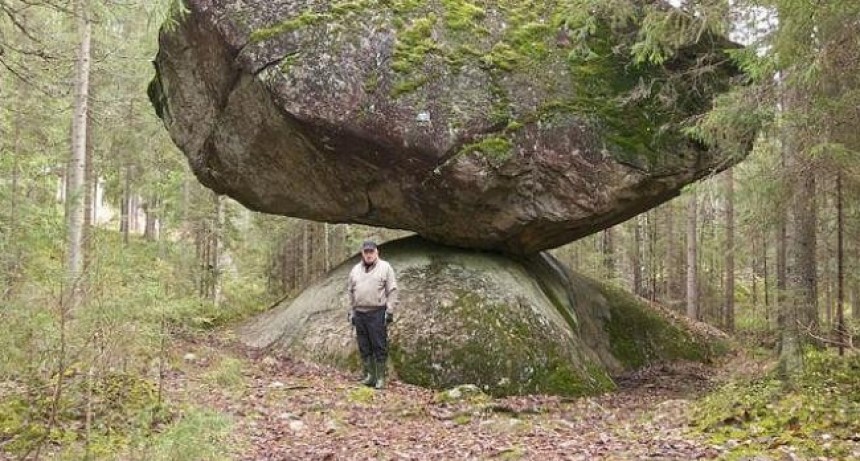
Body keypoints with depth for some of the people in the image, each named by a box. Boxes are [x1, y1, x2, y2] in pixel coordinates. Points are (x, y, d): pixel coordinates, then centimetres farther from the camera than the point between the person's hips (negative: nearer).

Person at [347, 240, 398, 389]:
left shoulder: (385, 268, -1)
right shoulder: (355, 270, 14)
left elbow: (392, 291, -4)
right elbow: (350, 292, 19)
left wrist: (390, 311, -9)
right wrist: (351, 312, 14)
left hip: (377, 313, -5)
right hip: (359, 313, 5)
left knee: (380, 346, -3)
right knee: (364, 347, 9)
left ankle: (380, 378, 2)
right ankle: (369, 375, 17)